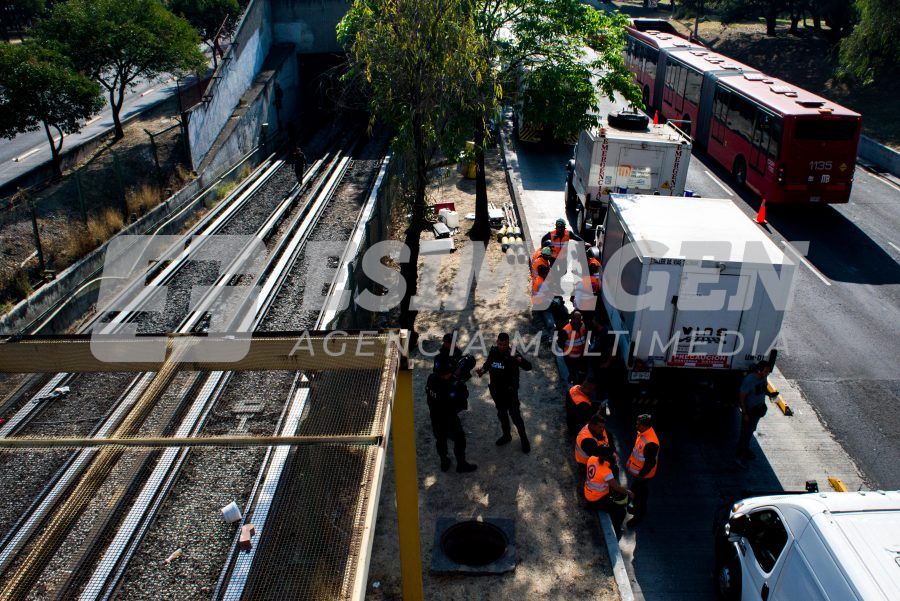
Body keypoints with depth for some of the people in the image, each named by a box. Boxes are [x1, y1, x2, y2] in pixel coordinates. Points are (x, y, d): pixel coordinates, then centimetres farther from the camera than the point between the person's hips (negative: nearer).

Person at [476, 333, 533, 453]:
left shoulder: (512, 354, -21)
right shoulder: (493, 351, -7)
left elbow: (528, 366, -31)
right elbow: (488, 363, 12)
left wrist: (517, 358, -48)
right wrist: (482, 369, -10)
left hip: (510, 391, -5)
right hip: (497, 391, 5)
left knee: (515, 416, 6)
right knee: (501, 414, 22)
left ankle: (524, 439, 26)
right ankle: (506, 435, 43)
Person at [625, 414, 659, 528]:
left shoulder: (651, 443, -37)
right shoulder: (642, 433, -8)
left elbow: (651, 463, -28)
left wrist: (641, 475, -18)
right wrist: (629, 463, 16)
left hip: (642, 473, -8)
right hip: (636, 470, 8)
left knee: (640, 494, 12)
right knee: (635, 490, 28)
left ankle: (639, 515, 33)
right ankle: (636, 508, 51)